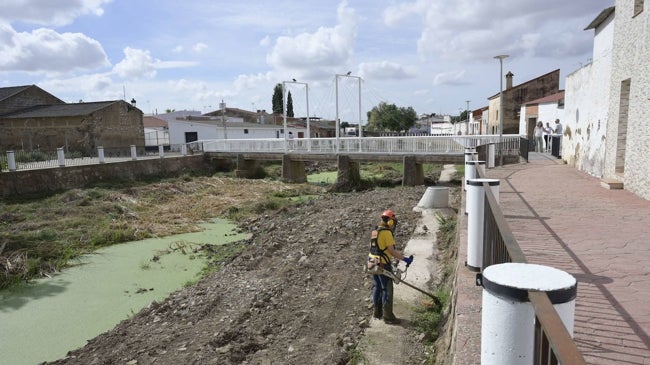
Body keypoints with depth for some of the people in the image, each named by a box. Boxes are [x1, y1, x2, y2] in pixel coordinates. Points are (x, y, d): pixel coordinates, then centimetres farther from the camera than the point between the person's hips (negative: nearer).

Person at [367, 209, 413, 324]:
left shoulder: (375, 231, 11)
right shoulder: (387, 232, -16)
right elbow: (391, 250, -19)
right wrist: (405, 259, -16)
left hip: (373, 262, 9)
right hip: (383, 265, -9)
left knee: (377, 287, 18)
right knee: (387, 290, 0)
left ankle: (377, 312, 27)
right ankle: (388, 316, 6)